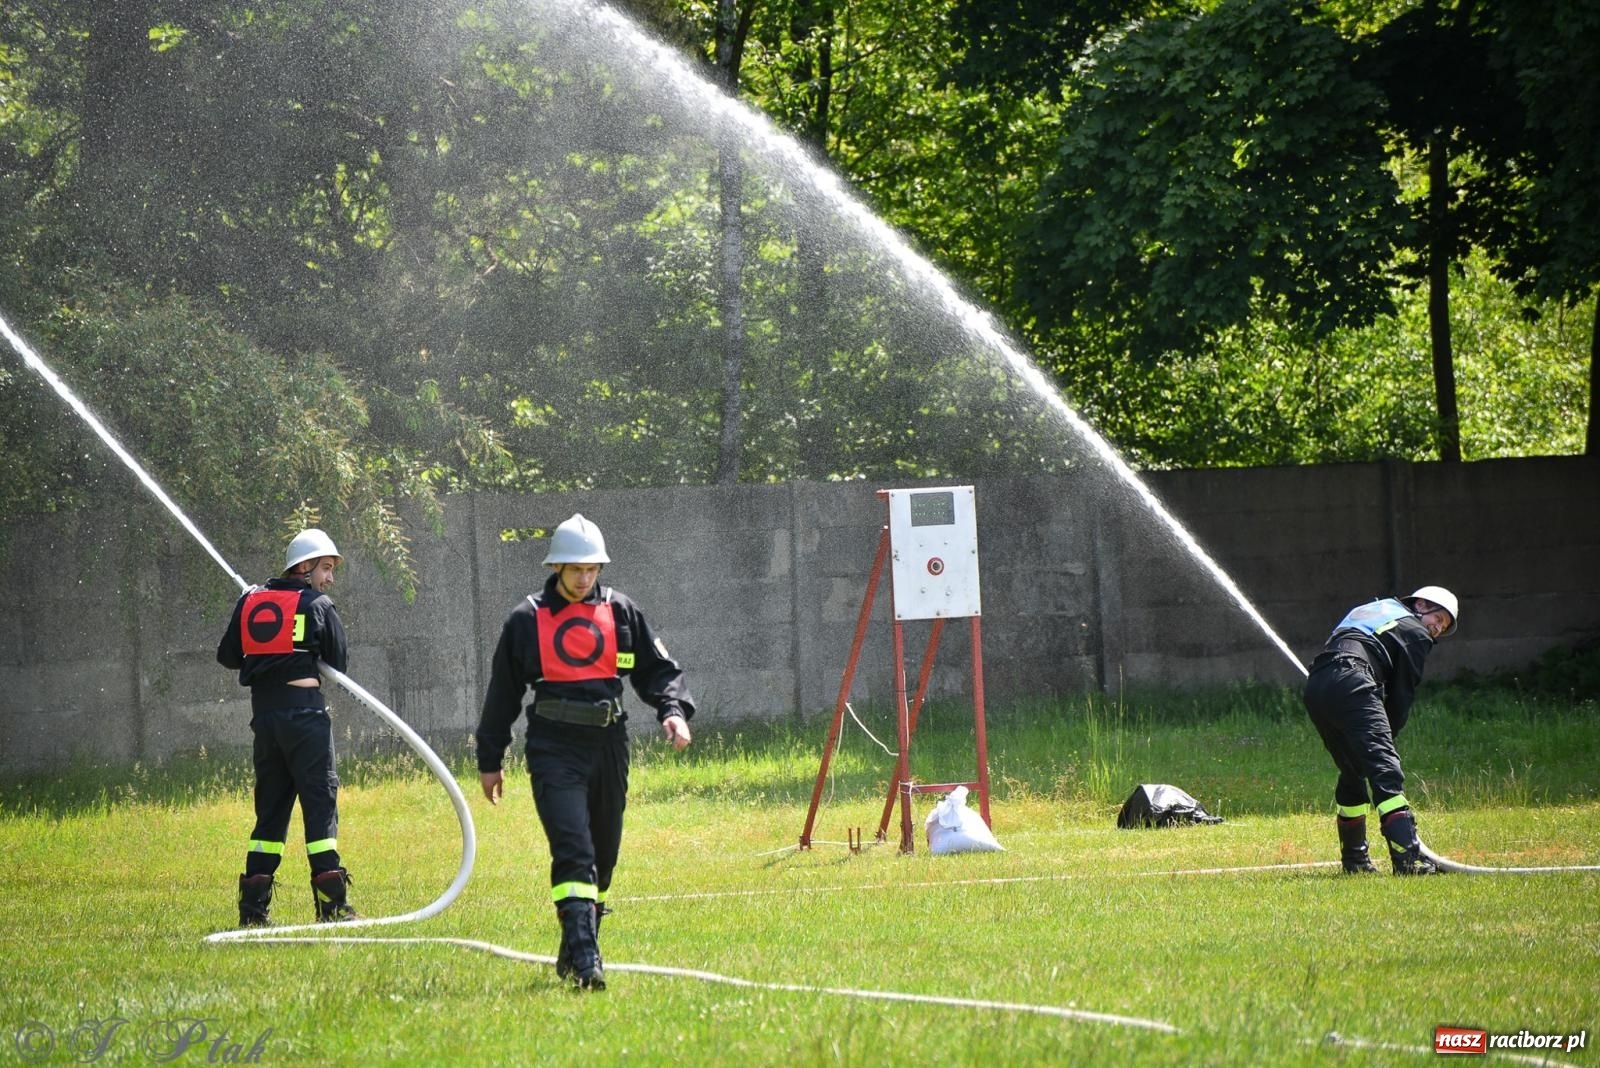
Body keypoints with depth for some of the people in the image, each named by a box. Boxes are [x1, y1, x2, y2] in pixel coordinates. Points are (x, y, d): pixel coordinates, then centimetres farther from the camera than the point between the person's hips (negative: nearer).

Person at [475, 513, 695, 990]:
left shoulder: (621, 612, 9)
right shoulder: (528, 620, 4)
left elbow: (659, 669, 13)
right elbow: (502, 692, 10)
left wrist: (674, 711, -8)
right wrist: (489, 761, 13)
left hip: (608, 746, 4)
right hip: (553, 749, -4)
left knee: (602, 856, 10)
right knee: (574, 853, -18)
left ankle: (576, 950, 26)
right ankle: (584, 959, -26)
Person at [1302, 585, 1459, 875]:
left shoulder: (1367, 611, 38)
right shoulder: (1415, 633, 14)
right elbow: (1402, 694, 8)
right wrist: (1385, 734, 18)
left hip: (1314, 687, 8)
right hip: (1352, 685, -8)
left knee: (1354, 772, 23)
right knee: (1385, 770, -15)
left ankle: (1354, 859, 28)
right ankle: (1408, 857, -28)